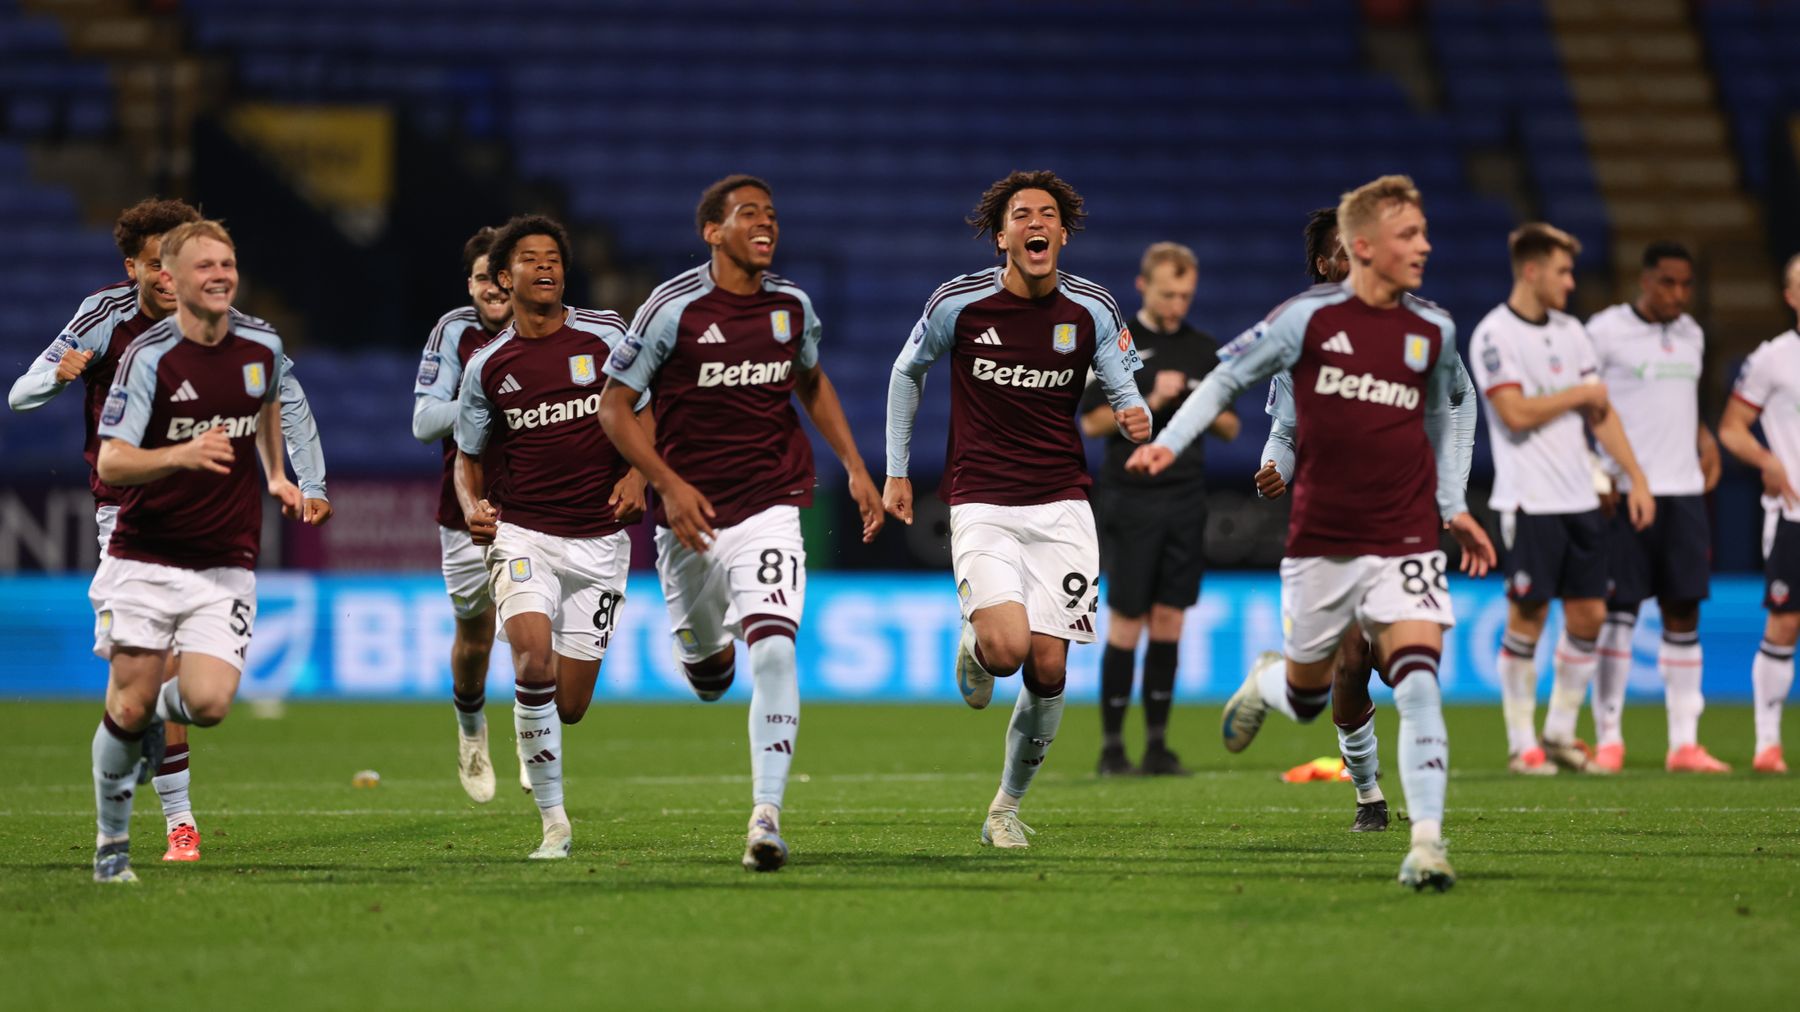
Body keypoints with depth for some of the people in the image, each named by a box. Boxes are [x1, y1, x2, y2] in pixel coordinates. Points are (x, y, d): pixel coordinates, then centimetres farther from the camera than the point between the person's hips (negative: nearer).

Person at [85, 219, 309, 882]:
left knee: (209, 703, -15)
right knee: (127, 708, -4)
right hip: (144, 559, -3)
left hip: (225, 565, 3)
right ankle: (112, 843, 17)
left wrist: (276, 475, 23)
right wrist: (183, 455, -34)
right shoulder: (149, 357, -12)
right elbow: (109, 463, -18)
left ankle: (163, 706, 22)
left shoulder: (263, 346, 3)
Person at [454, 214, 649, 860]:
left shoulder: (604, 336, 2)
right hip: (523, 534, -1)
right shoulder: (487, 367, 4)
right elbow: (468, 458, 13)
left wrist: (636, 474, -7)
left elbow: (642, 412, 12)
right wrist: (473, 508, -8)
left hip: (599, 539, 1)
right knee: (533, 657, -26)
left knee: (569, 705, 0)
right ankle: (553, 821, -17)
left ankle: (537, 735, 40)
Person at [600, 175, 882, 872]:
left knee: (773, 651, -19)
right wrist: (669, 485, -17)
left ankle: (766, 814, -21)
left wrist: (855, 467, 15)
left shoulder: (792, 307, 2)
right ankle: (715, 651, 55)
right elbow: (613, 405, -6)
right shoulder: (673, 309, -10)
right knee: (703, 663, 15)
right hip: (690, 514, -1)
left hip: (770, 507, 1)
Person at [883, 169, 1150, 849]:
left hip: (1061, 505, 2)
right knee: (1009, 648, -22)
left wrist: (1136, 417, -19)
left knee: (1048, 667, -4)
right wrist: (897, 473, 11)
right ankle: (973, 649, 17)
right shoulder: (958, 303, -6)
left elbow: (1125, 392, 6)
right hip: (981, 505, -2)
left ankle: (1007, 807, 16)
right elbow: (907, 372, 11)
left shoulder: (1092, 310, -1)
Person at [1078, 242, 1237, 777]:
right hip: (1130, 497, -4)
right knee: (1126, 623, -4)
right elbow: (1091, 421, -4)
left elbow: (1231, 430, 14)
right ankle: (1112, 746, 2)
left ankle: (1158, 744, 7)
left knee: (1169, 622, 3)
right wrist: (1150, 402, -15)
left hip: (1186, 500, 4)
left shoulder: (1206, 351, 11)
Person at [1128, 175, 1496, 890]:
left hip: (1405, 542, 1)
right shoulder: (1310, 317, -5)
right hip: (1321, 542, -1)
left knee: (1418, 684, -18)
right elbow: (1228, 376, 6)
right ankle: (1263, 685, 51)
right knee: (1308, 694, 13)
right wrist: (1169, 441, -5)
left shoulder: (1433, 330, 4)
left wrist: (1454, 508, 19)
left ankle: (1427, 843, -19)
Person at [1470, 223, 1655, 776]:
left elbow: (1600, 412, 16)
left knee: (1588, 616, 5)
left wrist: (1637, 477, 10)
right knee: (1527, 617, -5)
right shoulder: (1494, 335, -9)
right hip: (1529, 500, -7)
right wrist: (1578, 393, -6)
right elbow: (1516, 413, -18)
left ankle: (1561, 734, 16)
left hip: (1580, 497, 7)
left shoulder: (1569, 331, 13)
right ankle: (1522, 744, 3)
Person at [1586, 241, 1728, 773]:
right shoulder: (1605, 331, -5)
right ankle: (1609, 739, 2)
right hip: (1624, 491, -6)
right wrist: (1591, 470, -13)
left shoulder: (1691, 336, 14)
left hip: (1683, 490, 6)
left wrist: (1704, 437, 9)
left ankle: (1684, 743, 7)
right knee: (1619, 611, -4)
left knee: (1684, 614, 4)